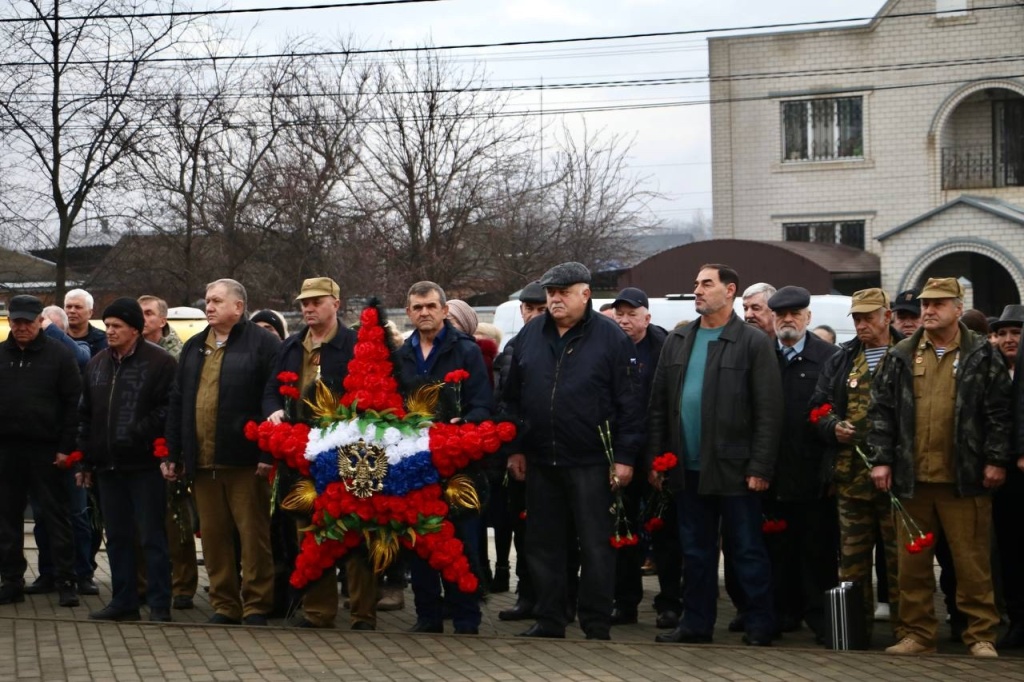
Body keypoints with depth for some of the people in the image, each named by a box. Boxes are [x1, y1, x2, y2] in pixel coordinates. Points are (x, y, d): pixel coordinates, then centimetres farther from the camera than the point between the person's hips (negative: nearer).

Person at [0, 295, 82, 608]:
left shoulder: (59, 354, -1)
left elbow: (74, 403, -4)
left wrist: (66, 447, -9)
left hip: (45, 450, -4)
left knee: (56, 517, -1)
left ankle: (65, 582, 3)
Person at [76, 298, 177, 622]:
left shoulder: (160, 362, -7)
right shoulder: (97, 364, 15)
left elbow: (168, 410, -12)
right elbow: (85, 414, 18)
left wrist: (137, 434, -18)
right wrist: (85, 460, 14)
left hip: (145, 464, -6)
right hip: (108, 465, 7)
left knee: (152, 536, -3)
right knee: (117, 537, 11)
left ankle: (159, 604, 1)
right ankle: (124, 601, 18)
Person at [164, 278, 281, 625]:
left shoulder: (262, 343, -2)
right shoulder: (193, 348, 18)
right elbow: (177, 402, 19)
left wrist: (269, 452, -14)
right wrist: (172, 453, 13)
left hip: (245, 460, -6)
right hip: (201, 461, 6)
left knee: (253, 534, -2)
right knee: (213, 535, 8)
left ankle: (256, 606, 4)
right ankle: (224, 605, 15)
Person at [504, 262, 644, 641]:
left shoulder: (610, 337, -5)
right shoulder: (530, 335, 9)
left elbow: (629, 402, -6)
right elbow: (513, 397, 14)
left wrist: (625, 456, -10)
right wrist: (515, 449, 9)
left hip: (591, 463, -5)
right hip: (540, 461, 5)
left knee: (596, 546, 0)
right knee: (543, 545, 10)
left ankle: (596, 626, 8)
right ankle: (550, 620, 20)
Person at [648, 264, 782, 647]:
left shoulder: (753, 343, -5)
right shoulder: (676, 341, 11)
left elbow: (768, 412, -8)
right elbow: (658, 405, 12)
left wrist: (760, 468, -13)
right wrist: (655, 459, 7)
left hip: (733, 469, -5)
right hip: (688, 469, 5)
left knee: (746, 551, 1)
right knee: (695, 552, 12)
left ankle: (759, 628, 9)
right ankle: (696, 624, 20)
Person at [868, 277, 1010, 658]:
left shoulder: (982, 355, 3)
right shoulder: (901, 356, 10)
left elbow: (999, 412, 0)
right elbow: (882, 409, 9)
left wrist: (996, 460, -5)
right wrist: (881, 459, 2)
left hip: (964, 479, -3)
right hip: (911, 478, 3)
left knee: (973, 562, 0)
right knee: (912, 563, 7)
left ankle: (981, 636, 8)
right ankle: (917, 634, 15)